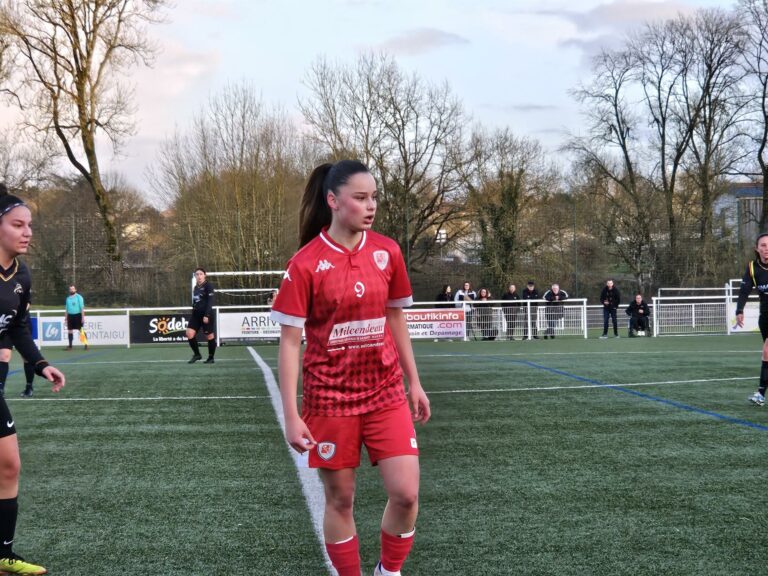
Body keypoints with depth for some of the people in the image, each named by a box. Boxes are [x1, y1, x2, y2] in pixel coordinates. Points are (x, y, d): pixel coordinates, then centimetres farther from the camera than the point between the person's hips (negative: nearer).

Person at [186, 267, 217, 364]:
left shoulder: (208, 286, -8)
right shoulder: (196, 287, 14)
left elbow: (210, 301, -14)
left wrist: (207, 315, -20)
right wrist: (194, 311, 20)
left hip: (206, 314, -7)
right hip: (196, 314, 7)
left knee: (209, 336, 1)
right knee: (189, 333, -6)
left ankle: (211, 358, 12)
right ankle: (197, 354, 9)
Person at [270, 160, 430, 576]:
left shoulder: (387, 252, -1)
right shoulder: (306, 264, -12)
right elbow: (289, 342, -10)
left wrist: (413, 382, 12)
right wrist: (291, 415, -13)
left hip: (386, 392, 3)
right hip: (329, 398, -3)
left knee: (405, 494, -4)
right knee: (340, 499, 6)